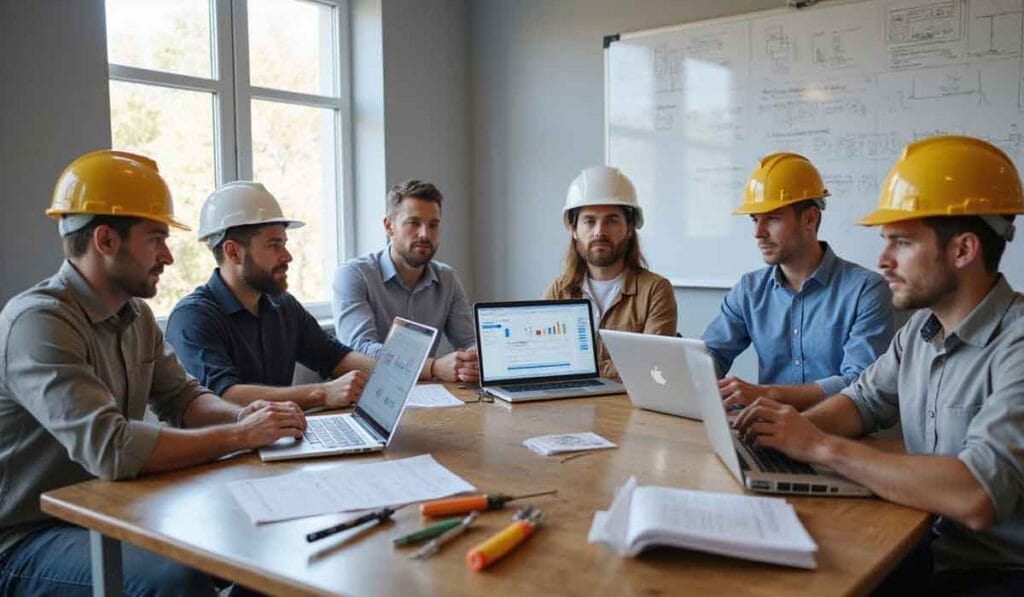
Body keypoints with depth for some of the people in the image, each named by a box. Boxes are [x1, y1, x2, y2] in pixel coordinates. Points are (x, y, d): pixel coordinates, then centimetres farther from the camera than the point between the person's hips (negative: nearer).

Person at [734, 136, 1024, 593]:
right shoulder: (922, 327, 3)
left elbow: (977, 497, -33)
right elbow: (864, 400, 13)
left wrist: (820, 446, -26)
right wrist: (794, 426, -9)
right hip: (925, 548, 6)